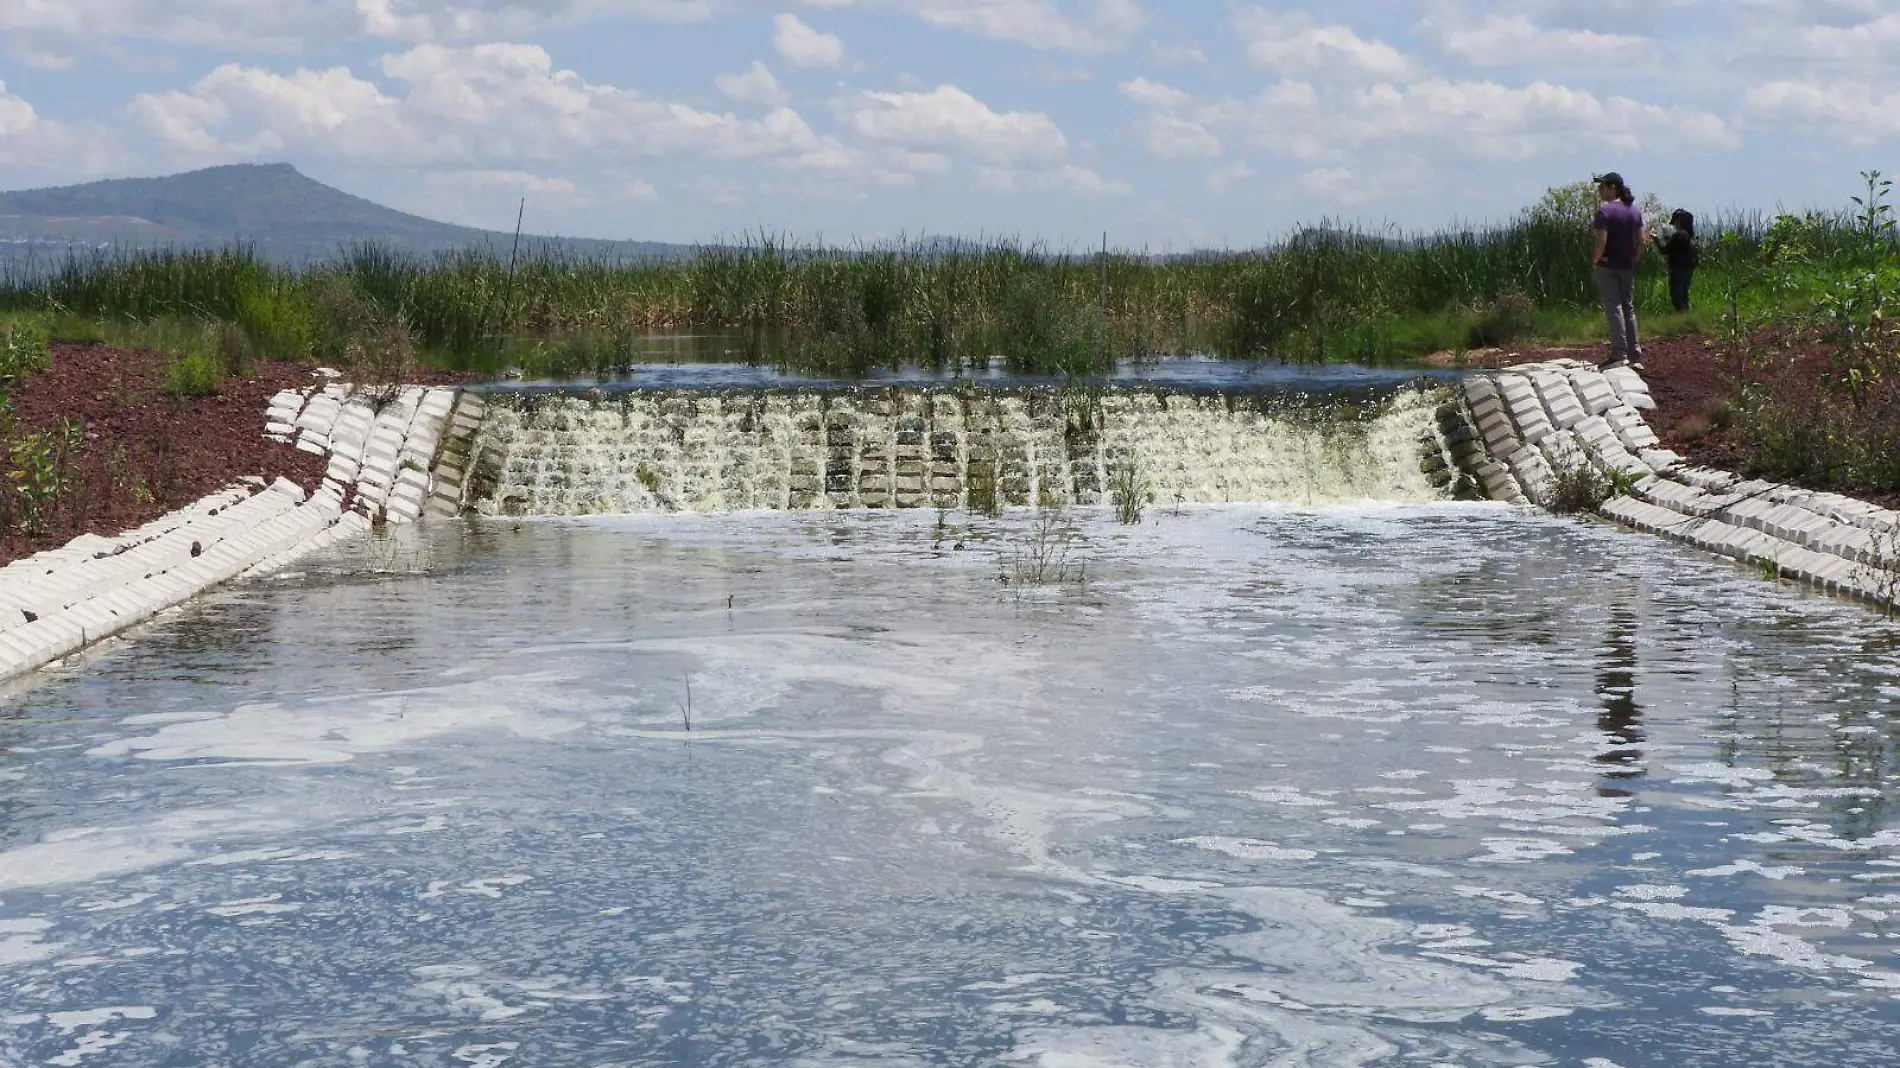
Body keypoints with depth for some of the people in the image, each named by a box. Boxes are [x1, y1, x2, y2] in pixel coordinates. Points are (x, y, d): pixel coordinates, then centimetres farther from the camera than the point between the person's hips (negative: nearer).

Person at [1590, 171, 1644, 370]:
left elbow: (1601, 241, -19)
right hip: (1627, 266, 6)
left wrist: (1594, 262, -8)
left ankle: (1620, 354, -10)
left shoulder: (1604, 211, -13)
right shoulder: (1635, 210, 7)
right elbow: (1641, 240, 6)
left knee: (1613, 307, -4)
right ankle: (1635, 356, 11)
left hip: (1607, 266, -6)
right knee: (1628, 307, 12)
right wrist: (1634, 260, 14)